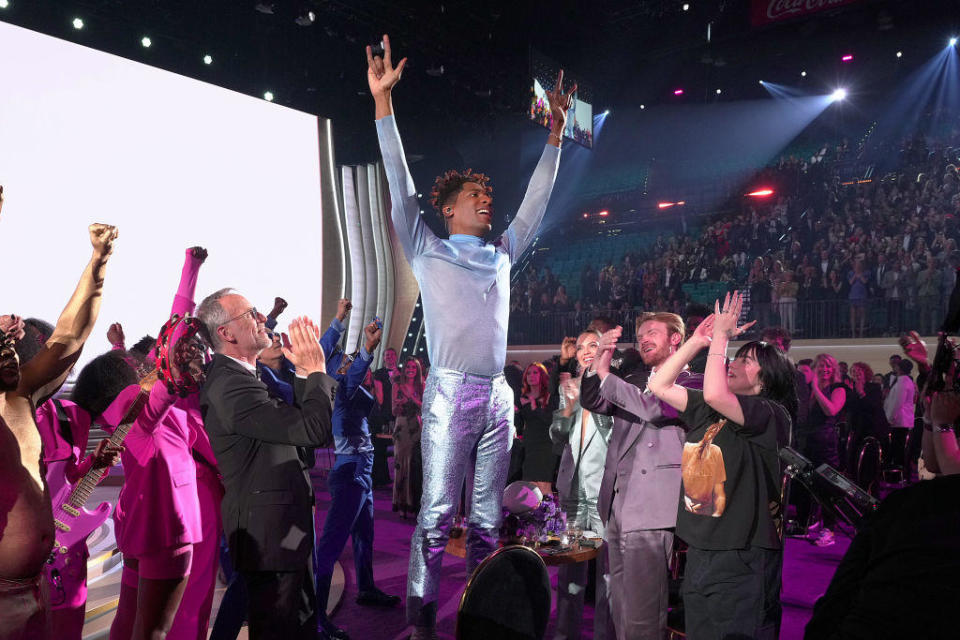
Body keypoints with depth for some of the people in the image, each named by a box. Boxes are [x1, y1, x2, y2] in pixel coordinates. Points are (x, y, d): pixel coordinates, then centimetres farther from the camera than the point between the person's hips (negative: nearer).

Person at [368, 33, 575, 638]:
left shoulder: (502, 255, 19)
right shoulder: (428, 251, 7)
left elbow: (536, 201, 23)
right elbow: (401, 185, -1)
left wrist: (556, 130, 22)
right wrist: (383, 100, -7)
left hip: (498, 396, 5)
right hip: (451, 392, -5)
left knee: (489, 516, 9)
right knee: (437, 512, -4)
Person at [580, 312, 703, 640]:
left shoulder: (691, 382, 0)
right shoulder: (633, 381, 21)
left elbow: (656, 408, -16)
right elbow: (592, 403, 11)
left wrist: (605, 375, -11)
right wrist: (597, 364, -5)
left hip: (650, 509, -7)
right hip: (617, 503, 7)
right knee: (619, 607, 13)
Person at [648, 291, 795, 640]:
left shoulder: (772, 415, -11)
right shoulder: (708, 411, 11)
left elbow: (715, 394, -28)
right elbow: (659, 385, 8)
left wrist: (721, 336, -16)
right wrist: (697, 341, 3)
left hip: (741, 561, -7)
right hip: (698, 554, 7)